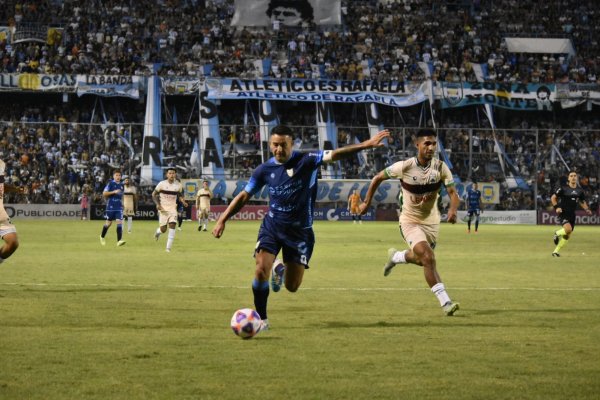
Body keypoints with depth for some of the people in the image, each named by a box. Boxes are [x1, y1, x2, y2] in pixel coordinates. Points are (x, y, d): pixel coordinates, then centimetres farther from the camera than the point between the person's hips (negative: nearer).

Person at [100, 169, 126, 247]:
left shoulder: (121, 185, 11)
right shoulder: (110, 183, -5)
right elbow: (104, 193, -12)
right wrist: (114, 192, -20)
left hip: (119, 207, 4)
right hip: (110, 207, -4)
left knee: (119, 222, -10)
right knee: (108, 223, 7)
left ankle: (119, 240, -15)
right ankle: (102, 237, 31)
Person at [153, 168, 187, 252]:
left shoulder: (178, 185, 1)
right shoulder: (162, 184, -6)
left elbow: (180, 196, 13)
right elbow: (154, 194, 2)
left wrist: (183, 202, -8)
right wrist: (157, 204, -13)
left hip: (173, 208, 1)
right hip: (163, 208, -1)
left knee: (172, 225, -17)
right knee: (163, 229, -1)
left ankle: (168, 247, -13)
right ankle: (158, 232, 39)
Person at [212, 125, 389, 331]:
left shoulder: (306, 161, -13)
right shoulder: (265, 169, -4)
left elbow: (335, 154, -24)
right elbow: (244, 196, 6)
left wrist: (367, 144, -37)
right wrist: (222, 220, 1)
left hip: (300, 231, -1)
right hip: (271, 227, 1)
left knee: (292, 286, 3)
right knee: (261, 270, -19)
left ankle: (280, 268, 41)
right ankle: (261, 319, 0)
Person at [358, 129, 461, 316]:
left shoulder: (441, 167, -13)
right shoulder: (404, 167, -19)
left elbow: (453, 193, -18)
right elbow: (378, 178, -4)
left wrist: (453, 209, -39)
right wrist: (367, 202, 0)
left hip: (431, 221, 4)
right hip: (410, 221, -4)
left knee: (420, 259, 22)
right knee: (428, 257, -24)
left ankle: (395, 256, 57)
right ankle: (445, 302, -22)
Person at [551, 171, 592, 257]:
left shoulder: (579, 190, 8)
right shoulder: (563, 188, -8)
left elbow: (582, 202, 21)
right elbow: (553, 198, -1)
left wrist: (587, 209, 3)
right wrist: (556, 207, -16)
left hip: (572, 215, 6)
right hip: (563, 213, -6)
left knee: (567, 235, 6)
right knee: (568, 228, -29)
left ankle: (556, 251, 21)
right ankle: (557, 234, 4)